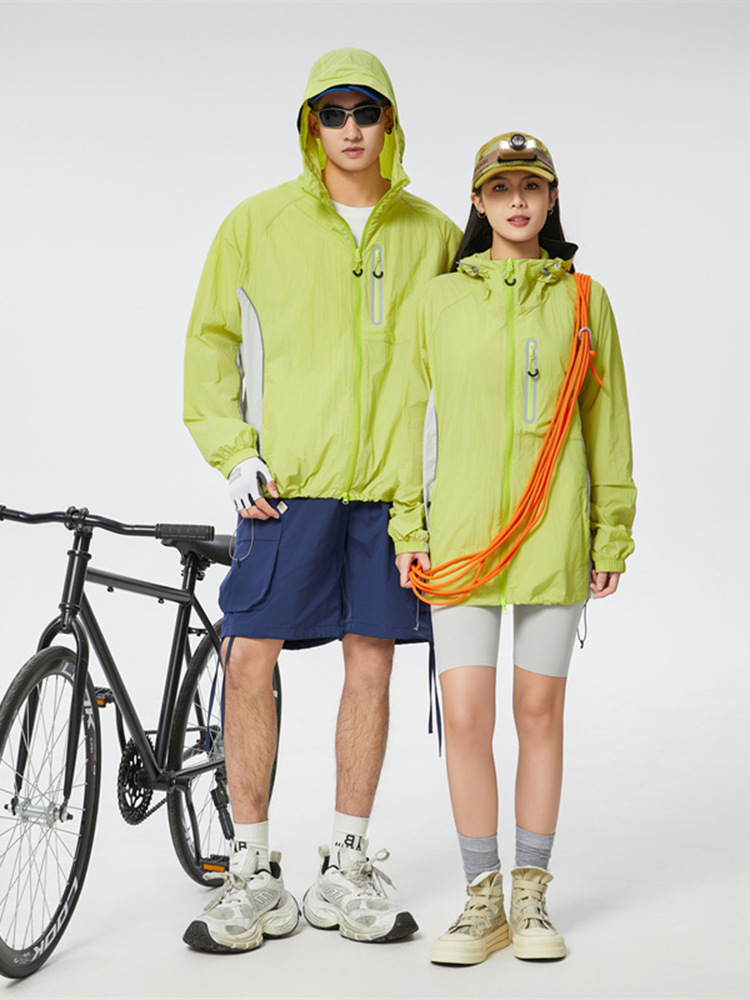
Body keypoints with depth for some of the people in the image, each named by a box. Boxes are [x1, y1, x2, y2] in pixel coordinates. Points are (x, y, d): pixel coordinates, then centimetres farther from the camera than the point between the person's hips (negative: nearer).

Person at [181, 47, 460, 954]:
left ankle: (345, 870, 19)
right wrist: (230, 452, -2)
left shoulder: (433, 236, 9)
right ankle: (253, 876, 8)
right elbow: (210, 342, 8)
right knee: (249, 659, -5)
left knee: (370, 664, 6)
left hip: (392, 489, 2)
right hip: (287, 481, -1)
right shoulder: (257, 223, 4)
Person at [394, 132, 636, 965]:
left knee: (539, 712, 6)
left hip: (553, 535, 0)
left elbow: (607, 427, 9)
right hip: (461, 533, 0)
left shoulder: (583, 300, 7)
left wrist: (613, 534, 5)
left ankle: (531, 897, 19)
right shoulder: (439, 299, 7)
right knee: (465, 717, -3)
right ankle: (482, 901, 12)